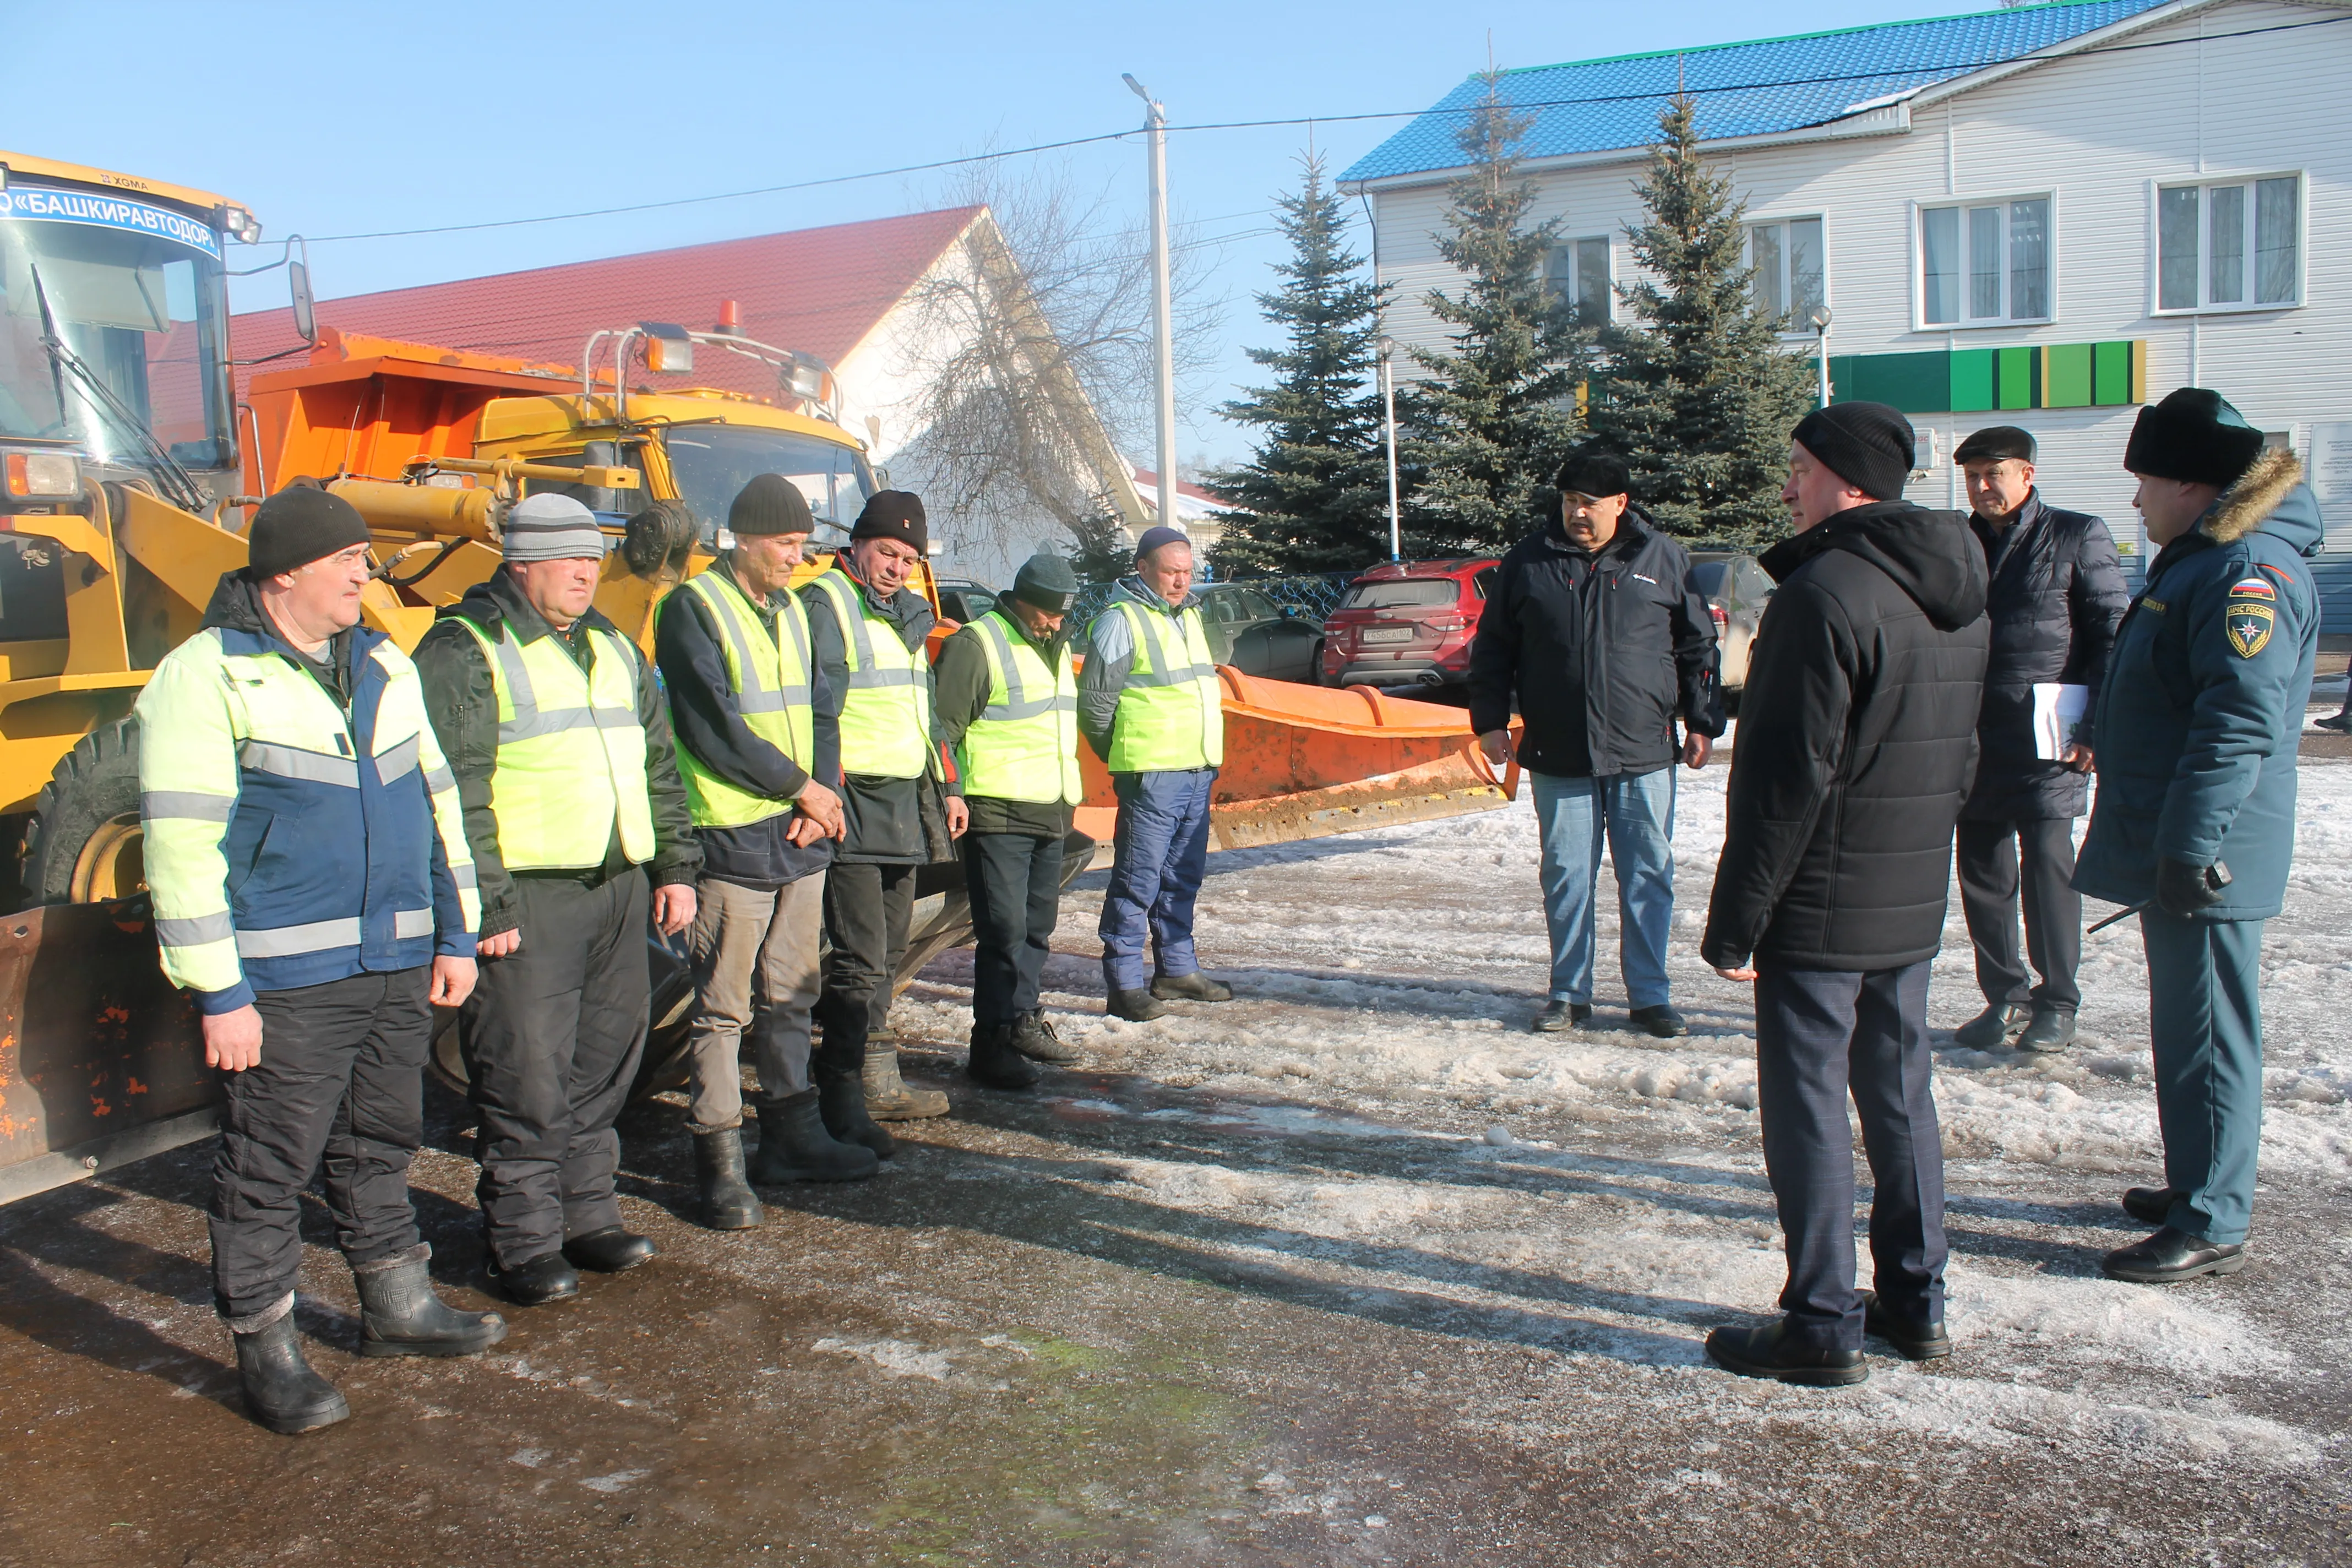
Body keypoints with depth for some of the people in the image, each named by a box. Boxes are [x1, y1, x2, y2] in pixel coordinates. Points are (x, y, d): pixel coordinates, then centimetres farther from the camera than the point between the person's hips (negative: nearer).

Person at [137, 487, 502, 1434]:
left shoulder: (384, 668, 11)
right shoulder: (205, 677, -9)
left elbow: (436, 801, 17)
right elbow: (182, 845, -12)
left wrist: (456, 935, 15)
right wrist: (217, 993, -14)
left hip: (397, 966, 7)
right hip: (284, 982, -6)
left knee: (379, 1147, 20)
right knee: (268, 1169, 4)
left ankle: (396, 1306, 35)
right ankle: (265, 1349, 20)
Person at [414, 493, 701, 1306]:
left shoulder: (614, 648, 17)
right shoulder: (464, 652, -6)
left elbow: (659, 768, 21)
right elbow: (454, 793, -13)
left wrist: (675, 866, 14)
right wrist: (485, 903, -17)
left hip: (620, 889, 7)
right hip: (526, 900, -7)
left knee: (604, 1065, 13)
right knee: (526, 1079, -2)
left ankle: (588, 1213, 26)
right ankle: (523, 1240, 11)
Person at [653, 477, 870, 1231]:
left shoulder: (790, 610, 15)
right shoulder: (693, 609, -9)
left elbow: (821, 712, 15)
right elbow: (713, 729, -15)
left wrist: (822, 792, -2)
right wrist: (801, 787, -9)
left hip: (801, 835, 7)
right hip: (732, 836, -7)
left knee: (789, 997, 15)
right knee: (723, 1007, -2)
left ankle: (792, 1134, 26)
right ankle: (720, 1162, 5)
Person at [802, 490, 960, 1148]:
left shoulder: (907, 612, 19)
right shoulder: (824, 605, -7)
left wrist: (946, 787, 25)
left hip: (906, 804, 9)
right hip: (853, 805, -9)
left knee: (887, 952, 15)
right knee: (860, 958, -10)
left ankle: (875, 1080, 26)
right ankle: (842, 1100, -4)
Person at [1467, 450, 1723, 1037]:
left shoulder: (1663, 559, 4)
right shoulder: (1528, 561, 5)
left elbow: (1698, 646, 10)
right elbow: (1493, 648, 11)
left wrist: (1702, 723, 6)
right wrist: (1491, 720, 5)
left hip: (1644, 753, 0)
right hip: (1558, 757, 0)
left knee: (1649, 878, 4)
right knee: (1566, 879, 6)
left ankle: (1650, 995, 15)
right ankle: (1569, 993, 18)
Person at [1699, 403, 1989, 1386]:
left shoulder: (1827, 594, -20)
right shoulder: (1960, 596, 9)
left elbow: (1787, 777, -21)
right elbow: (1959, 757, 16)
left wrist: (1734, 921, -16)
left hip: (1818, 909, -9)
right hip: (1913, 905, 9)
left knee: (1808, 1109, 2)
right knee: (1899, 1094, 17)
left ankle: (1823, 1326, 11)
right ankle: (1917, 1302, 28)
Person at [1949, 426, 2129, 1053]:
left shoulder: (2076, 537, 1)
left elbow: (2112, 633, -2)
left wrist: (2096, 727, -10)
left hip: (2044, 736, -5)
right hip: (1973, 737, 5)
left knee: (2048, 862, -6)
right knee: (1982, 871, 7)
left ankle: (2057, 1003, 7)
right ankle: (2005, 996, 19)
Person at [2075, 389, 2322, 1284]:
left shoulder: (2251, 570, -19)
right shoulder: (2203, 558, 15)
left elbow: (2240, 722, -26)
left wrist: (2191, 844, -28)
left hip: (2208, 861, -11)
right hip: (2171, 848, 11)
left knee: (2205, 1038, -3)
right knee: (2186, 1031, 19)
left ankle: (2212, 1227, 6)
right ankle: (2195, 1186, 31)